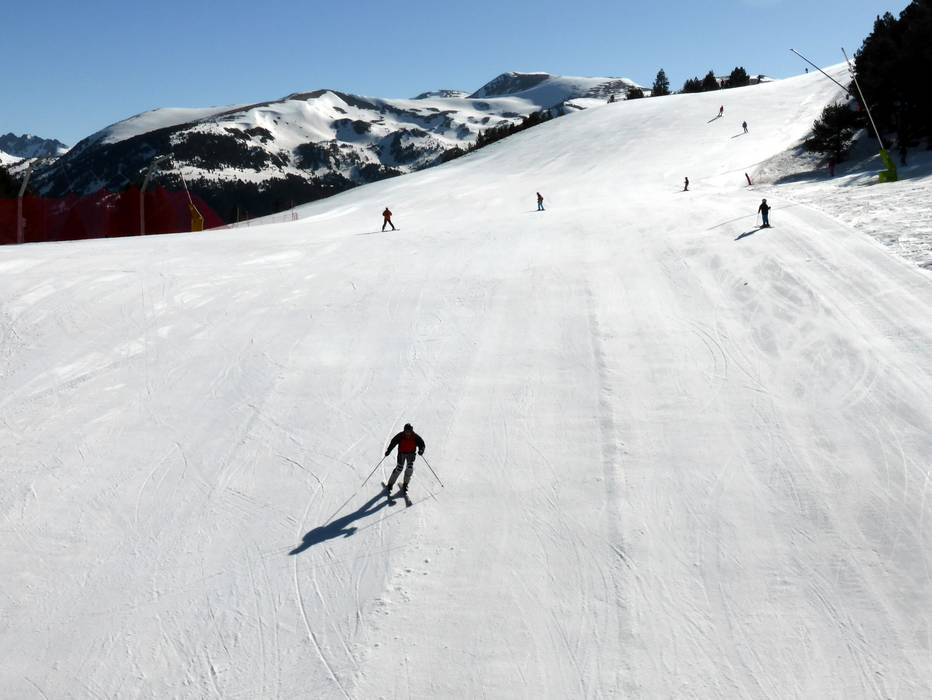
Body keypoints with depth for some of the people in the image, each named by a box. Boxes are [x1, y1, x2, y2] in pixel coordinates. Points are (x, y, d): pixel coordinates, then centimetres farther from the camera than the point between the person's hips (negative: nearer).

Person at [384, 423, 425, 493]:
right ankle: (390, 483, 12)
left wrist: (421, 450, -32)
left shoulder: (415, 437, -16)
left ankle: (405, 484, 5)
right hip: (402, 453, -1)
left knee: (410, 468, -15)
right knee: (399, 468, -5)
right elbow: (393, 442, -11)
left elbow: (422, 444, -11)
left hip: (411, 454, 1)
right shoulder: (400, 436, -18)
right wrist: (388, 451, -23)